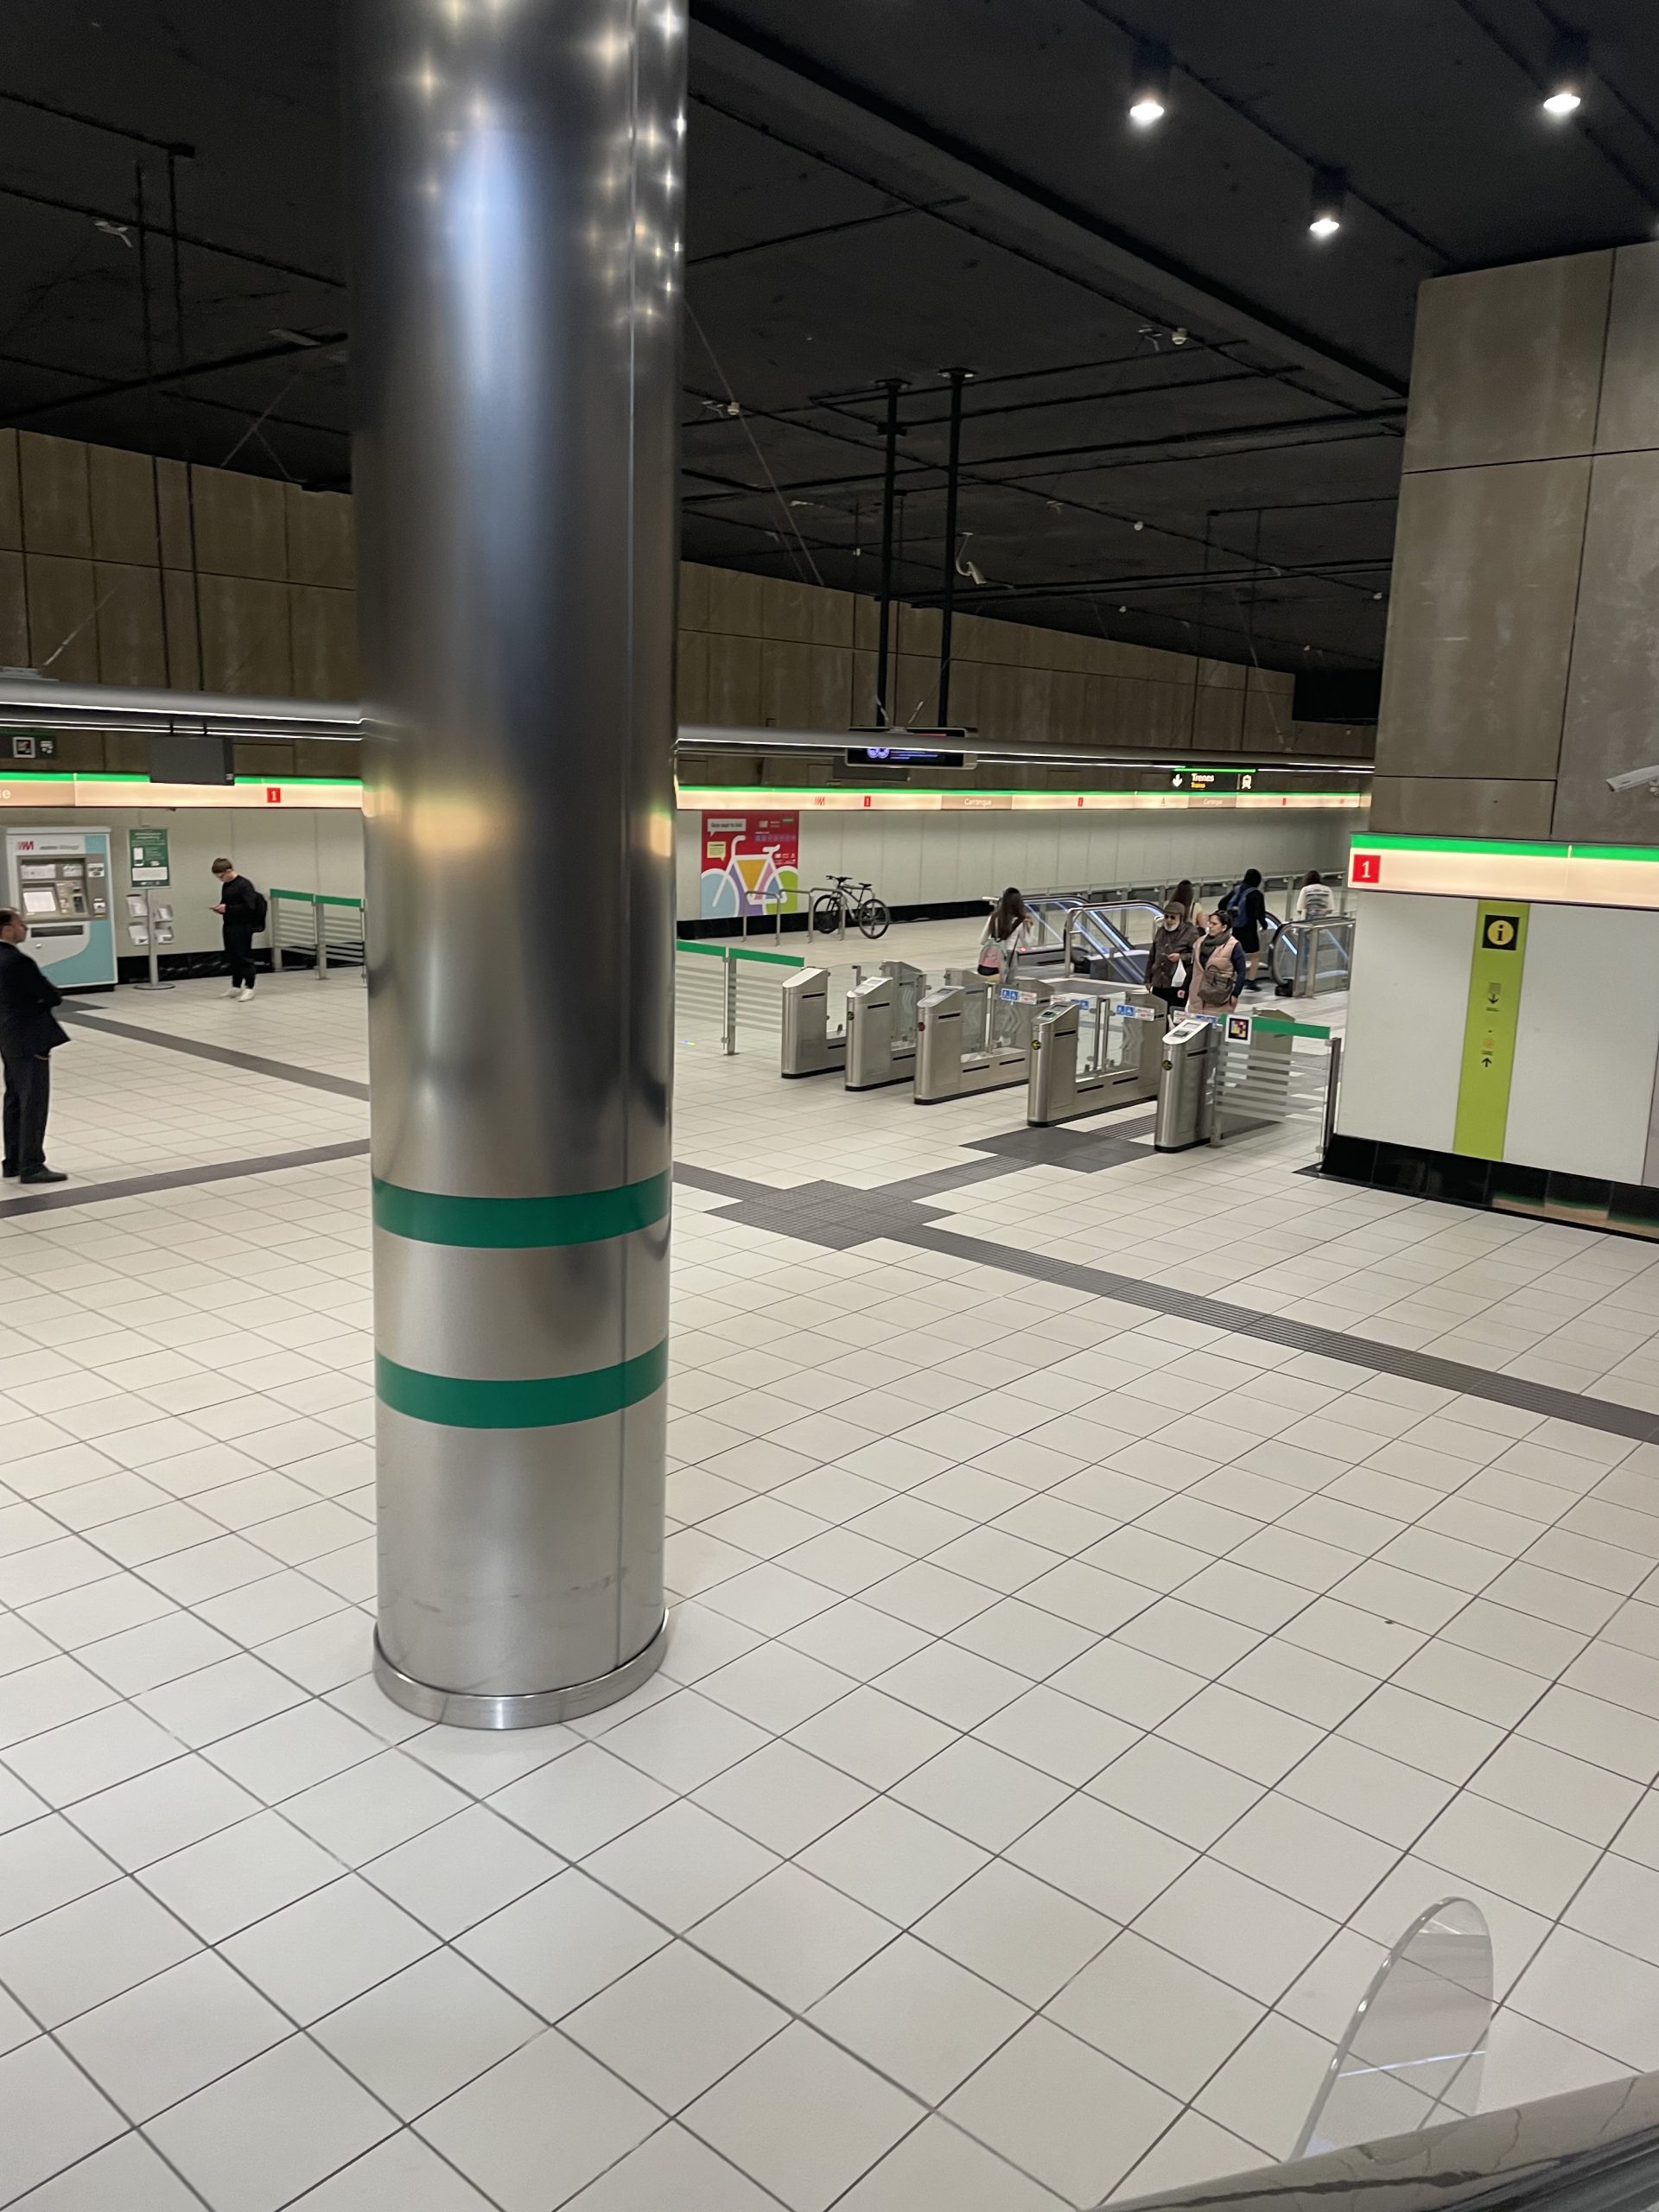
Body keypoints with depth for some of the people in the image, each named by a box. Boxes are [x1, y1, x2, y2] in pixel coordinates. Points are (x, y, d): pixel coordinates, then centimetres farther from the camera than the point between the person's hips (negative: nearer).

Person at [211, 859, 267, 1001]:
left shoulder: (244, 885, -14)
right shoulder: (225, 886, 12)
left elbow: (249, 907, -21)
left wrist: (227, 908, -21)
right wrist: (221, 908, 1)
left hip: (243, 927, -8)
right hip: (229, 926, 8)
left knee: (245, 957, -3)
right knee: (234, 957, 13)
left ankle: (249, 988, 2)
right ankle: (236, 987, 20)